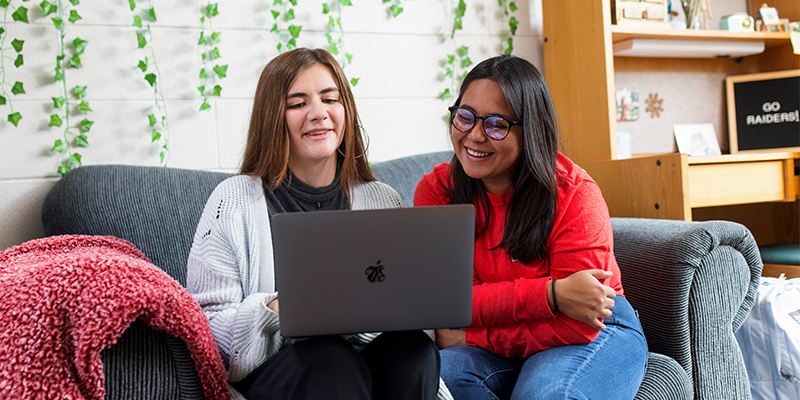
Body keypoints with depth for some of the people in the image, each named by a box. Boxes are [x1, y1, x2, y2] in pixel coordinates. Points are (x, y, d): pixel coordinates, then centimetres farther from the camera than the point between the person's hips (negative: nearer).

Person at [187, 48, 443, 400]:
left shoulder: (385, 201, 9)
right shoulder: (235, 200, 0)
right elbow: (203, 323, -4)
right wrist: (273, 310, -24)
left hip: (369, 361, 5)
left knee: (413, 347, -27)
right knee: (331, 358, -36)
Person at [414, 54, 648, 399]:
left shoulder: (574, 194, -17)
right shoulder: (436, 191, -8)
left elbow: (576, 325, -19)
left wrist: (472, 337, -19)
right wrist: (553, 294, -27)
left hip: (595, 333, -3)